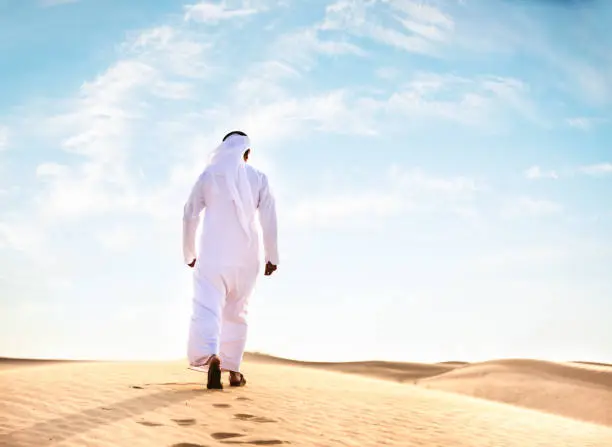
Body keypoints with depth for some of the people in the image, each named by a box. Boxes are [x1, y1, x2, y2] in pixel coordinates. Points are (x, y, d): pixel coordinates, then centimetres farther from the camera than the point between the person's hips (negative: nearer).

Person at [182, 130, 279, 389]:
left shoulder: (209, 175, 4)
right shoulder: (259, 179, 5)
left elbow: (190, 215, 5)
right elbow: (269, 220, 1)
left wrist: (189, 253, 15)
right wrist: (271, 257, 8)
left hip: (212, 254, -2)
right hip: (246, 257, 2)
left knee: (207, 308, -10)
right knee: (236, 312, 16)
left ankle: (210, 356, -36)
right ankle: (233, 370, 17)